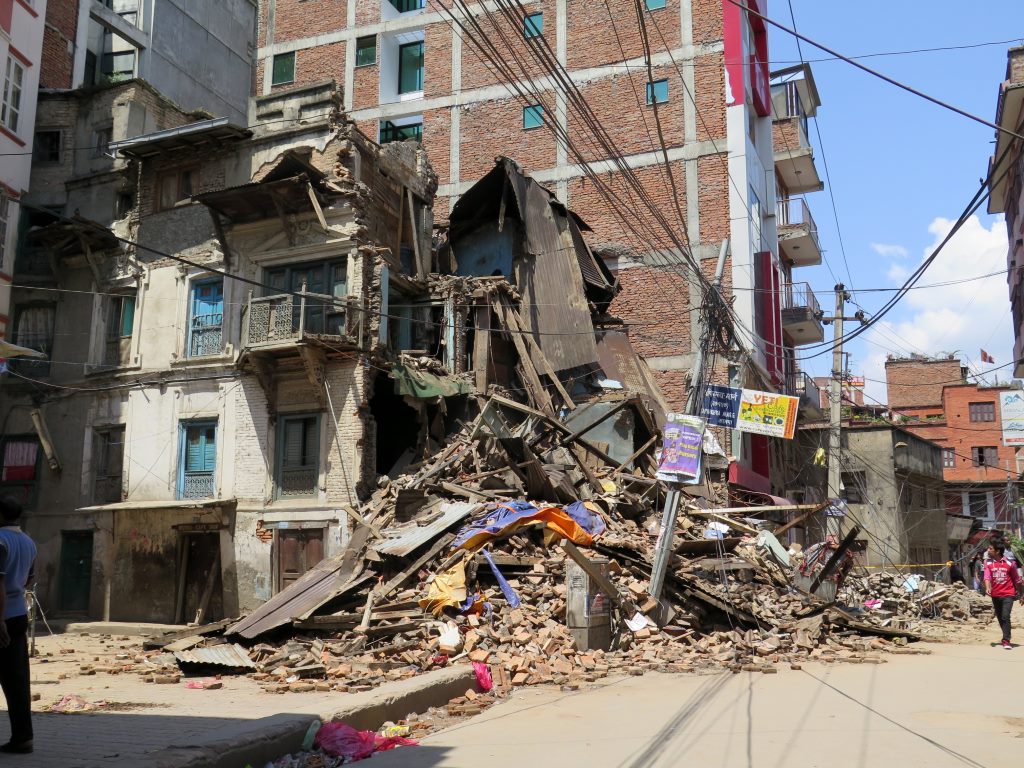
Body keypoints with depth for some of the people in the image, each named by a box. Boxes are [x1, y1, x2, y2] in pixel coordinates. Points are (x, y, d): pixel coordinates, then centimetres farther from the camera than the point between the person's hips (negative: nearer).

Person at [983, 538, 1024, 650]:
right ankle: (1006, 636, 28)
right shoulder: (988, 562, -1)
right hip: (995, 595, 3)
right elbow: (987, 577, -13)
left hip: (1008, 594, -3)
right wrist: (987, 588, -32)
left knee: (1005, 617, -17)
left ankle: (1006, 640, -13)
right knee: (1000, 619, 11)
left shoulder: (1009, 563, -6)